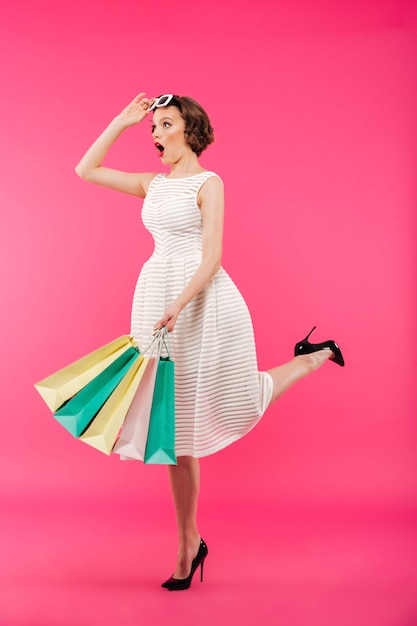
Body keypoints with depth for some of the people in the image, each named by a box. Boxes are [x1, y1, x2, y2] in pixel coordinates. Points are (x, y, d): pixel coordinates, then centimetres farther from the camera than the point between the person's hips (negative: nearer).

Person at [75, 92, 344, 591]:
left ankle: (314, 358, 36)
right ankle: (189, 542, 20)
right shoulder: (153, 184, 13)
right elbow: (85, 170, 17)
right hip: (157, 298, 6)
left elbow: (211, 259, -13)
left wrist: (175, 308, -25)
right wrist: (120, 122, 12)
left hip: (203, 300, -5)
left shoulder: (208, 183, -5)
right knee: (176, 422, 7)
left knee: (237, 405, 10)